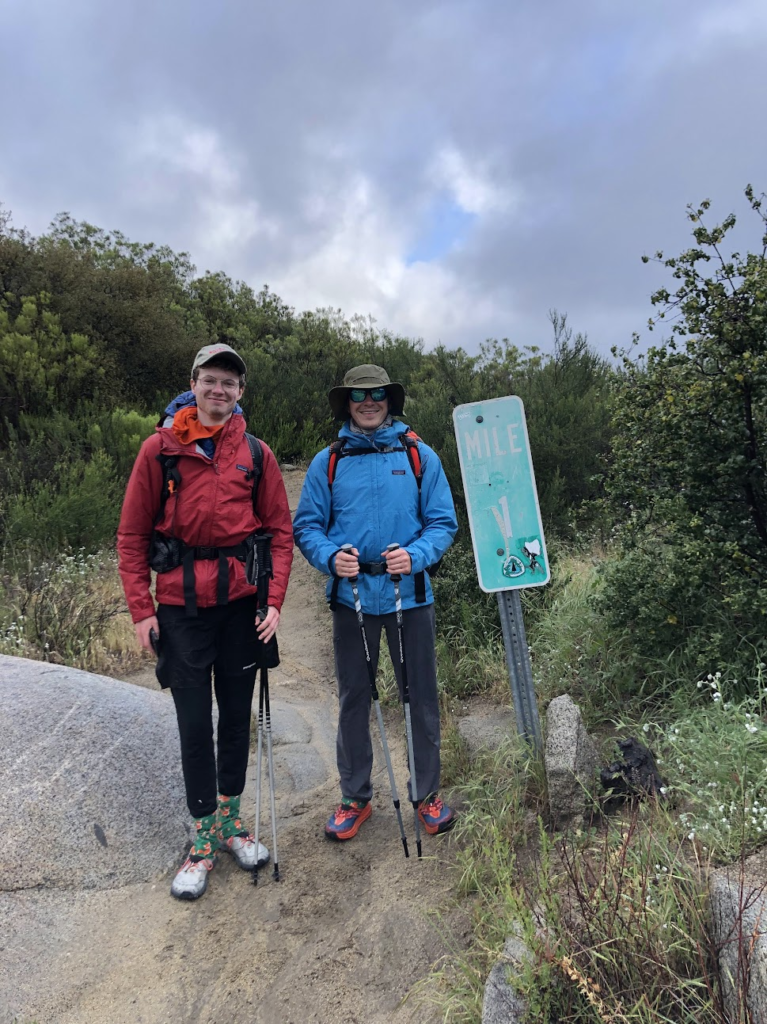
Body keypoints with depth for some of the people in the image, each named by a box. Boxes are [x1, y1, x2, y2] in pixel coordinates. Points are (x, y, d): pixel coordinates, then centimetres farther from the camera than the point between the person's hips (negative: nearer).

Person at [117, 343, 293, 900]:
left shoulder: (256, 453, 3)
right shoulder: (159, 449, -1)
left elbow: (280, 530, 4)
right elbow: (132, 535, 1)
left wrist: (275, 600, -5)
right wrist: (141, 609, -5)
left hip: (242, 602, 2)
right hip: (182, 605, -2)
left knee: (237, 716, 14)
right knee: (195, 723, 4)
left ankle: (230, 821, 34)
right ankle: (203, 841, 23)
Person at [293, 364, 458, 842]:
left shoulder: (420, 457, 2)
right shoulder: (327, 462, 4)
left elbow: (443, 522, 0)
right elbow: (307, 525, 3)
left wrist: (416, 556, -18)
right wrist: (331, 557, -16)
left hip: (410, 595, 0)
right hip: (352, 597, 1)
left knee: (421, 697, 10)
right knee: (354, 699, 13)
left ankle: (428, 794, 31)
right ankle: (355, 798, 31)